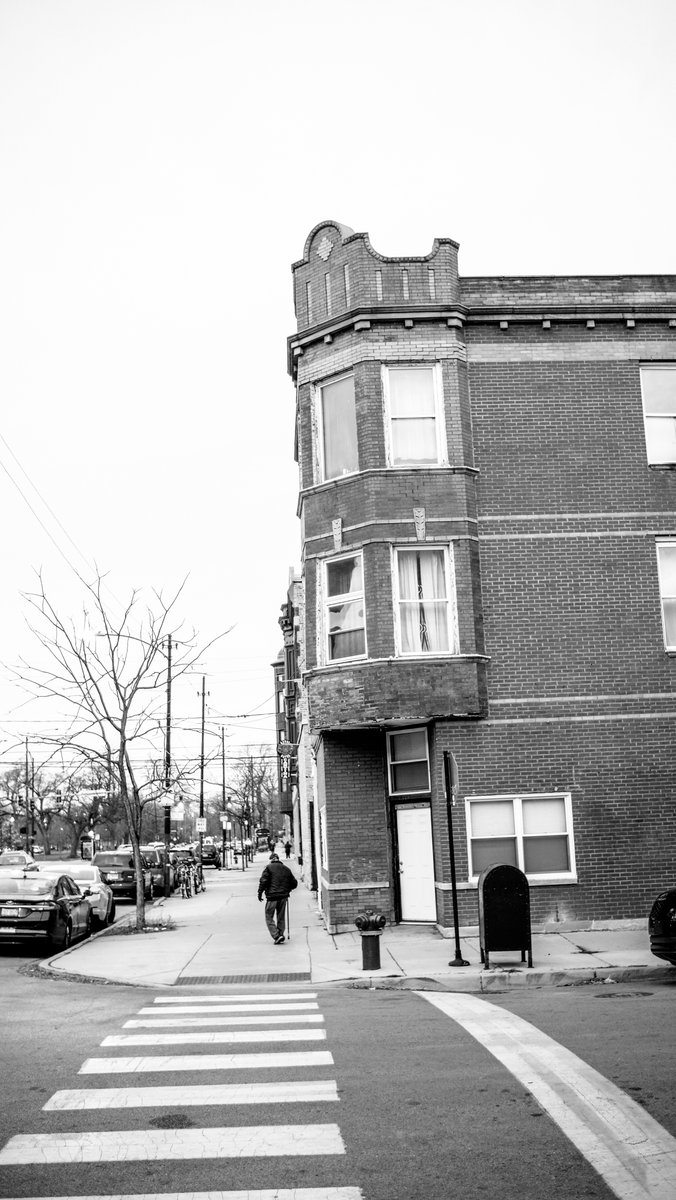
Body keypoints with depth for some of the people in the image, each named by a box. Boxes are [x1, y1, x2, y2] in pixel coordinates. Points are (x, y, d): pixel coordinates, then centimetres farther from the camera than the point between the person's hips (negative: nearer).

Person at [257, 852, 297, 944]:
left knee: (269, 918, 2)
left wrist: (260, 893, -4)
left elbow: (263, 881, -12)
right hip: (283, 897, 5)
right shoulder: (286, 869, 13)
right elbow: (294, 883, 15)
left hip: (272, 896, -5)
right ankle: (281, 935, 17)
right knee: (281, 918, 17)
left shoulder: (269, 867, -3)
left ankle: (276, 936, -11)